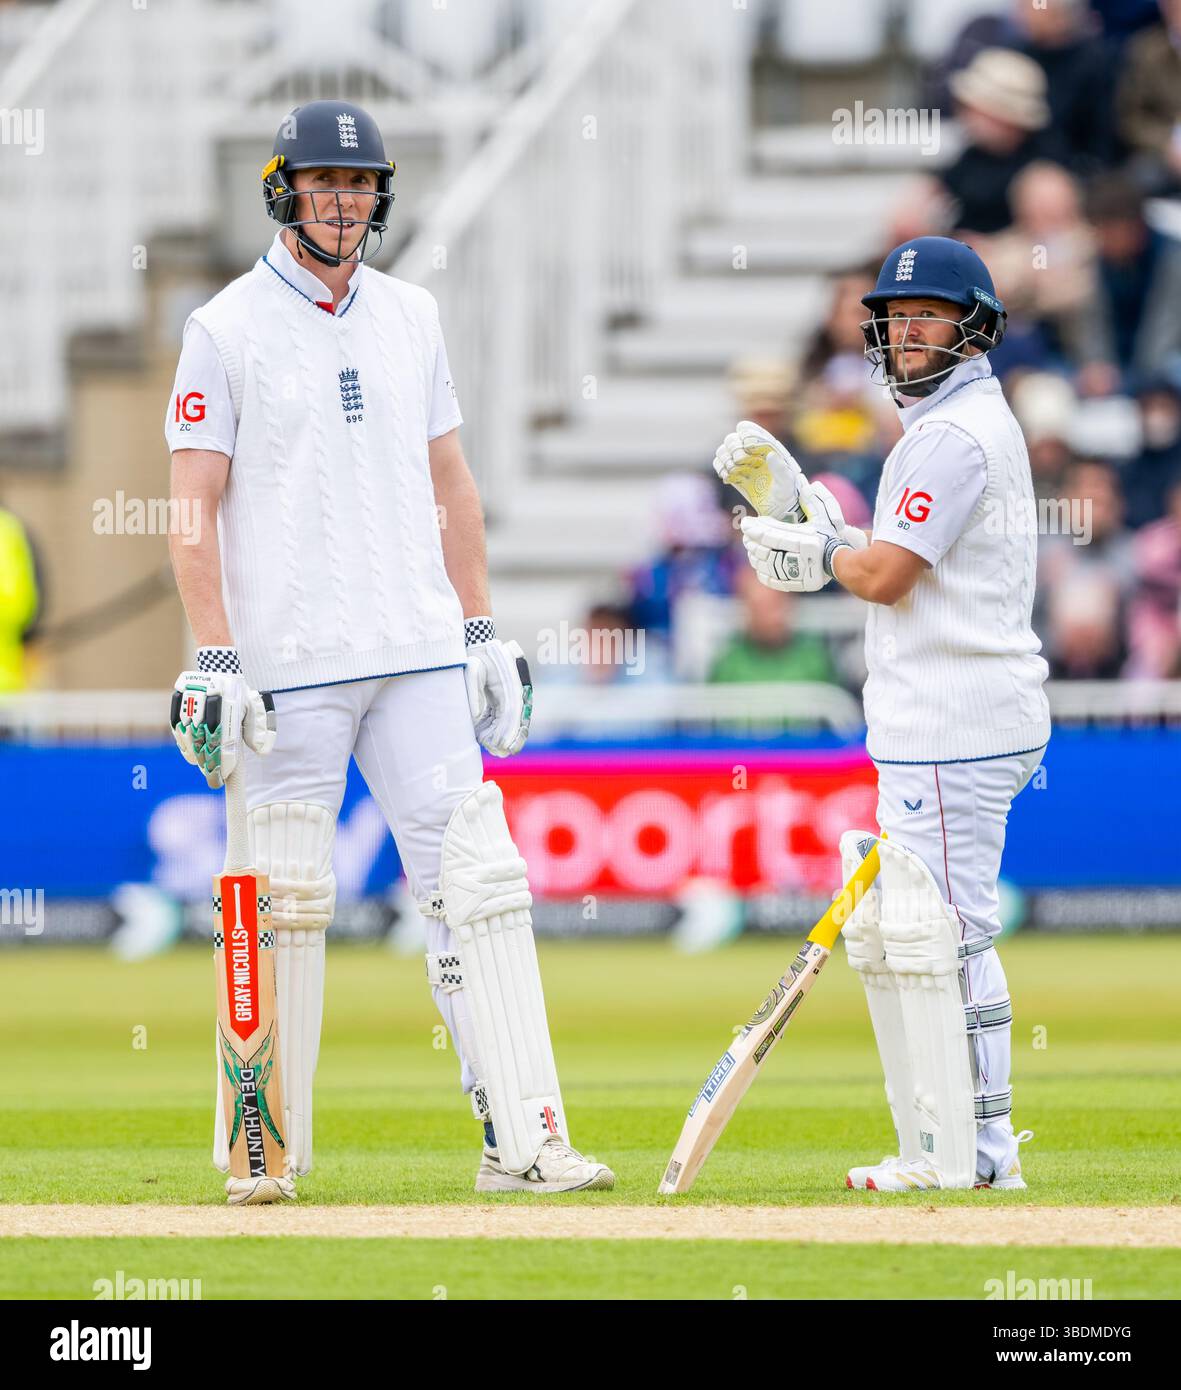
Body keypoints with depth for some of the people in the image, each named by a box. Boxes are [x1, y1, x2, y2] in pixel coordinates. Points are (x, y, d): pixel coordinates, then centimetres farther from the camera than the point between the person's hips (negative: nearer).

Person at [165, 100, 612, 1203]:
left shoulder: (410, 317, 13)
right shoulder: (227, 329, -2)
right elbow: (194, 504, -5)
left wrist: (483, 629, 11)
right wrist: (214, 661, -13)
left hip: (418, 655, 4)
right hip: (289, 658, -4)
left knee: (476, 882, -4)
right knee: (288, 903, -1)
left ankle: (521, 1141, -6)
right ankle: (264, 1152, 10)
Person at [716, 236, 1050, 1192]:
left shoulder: (956, 433, -13)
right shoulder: (973, 422, 20)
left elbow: (885, 574, -17)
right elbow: (891, 564, 21)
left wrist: (820, 553, 2)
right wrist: (798, 495, 15)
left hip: (957, 725, -11)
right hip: (927, 728, 11)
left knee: (943, 934, -11)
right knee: (881, 933, 14)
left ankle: (979, 1154, -10)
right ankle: (934, 1148, 17)